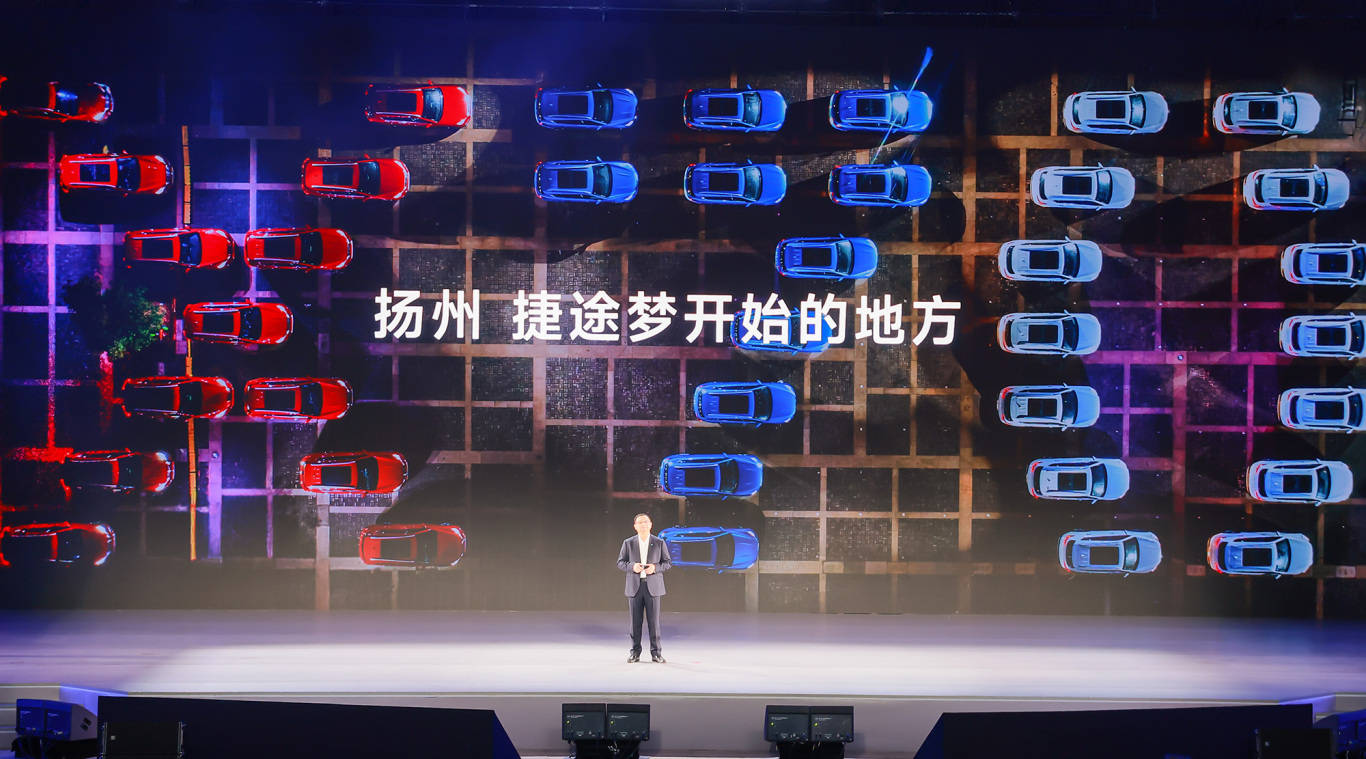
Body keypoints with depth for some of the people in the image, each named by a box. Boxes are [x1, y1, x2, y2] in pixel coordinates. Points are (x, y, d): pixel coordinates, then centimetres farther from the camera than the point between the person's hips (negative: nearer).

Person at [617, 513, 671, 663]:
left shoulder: (659, 543, 4)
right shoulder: (628, 543, 5)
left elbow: (667, 563, 5)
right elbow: (620, 563, 5)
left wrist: (655, 567, -15)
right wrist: (632, 566, -15)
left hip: (652, 587, -1)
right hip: (634, 587, 1)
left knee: (653, 620, -1)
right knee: (635, 621, 2)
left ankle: (656, 653, 6)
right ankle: (635, 653, 9)